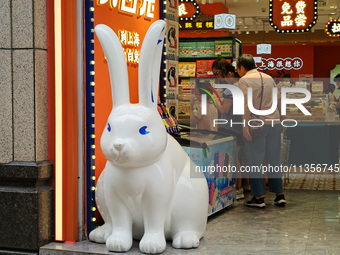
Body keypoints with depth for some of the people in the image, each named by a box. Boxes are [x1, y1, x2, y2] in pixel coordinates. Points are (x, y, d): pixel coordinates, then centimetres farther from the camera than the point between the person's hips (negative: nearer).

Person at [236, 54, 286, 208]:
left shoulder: (244, 80, -6)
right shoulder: (269, 78, 14)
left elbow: (246, 106, -14)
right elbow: (277, 101, 17)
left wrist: (246, 128, -14)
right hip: (274, 122, 6)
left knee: (256, 161, 2)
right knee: (274, 160, 12)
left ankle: (259, 197, 5)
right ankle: (279, 195, 14)